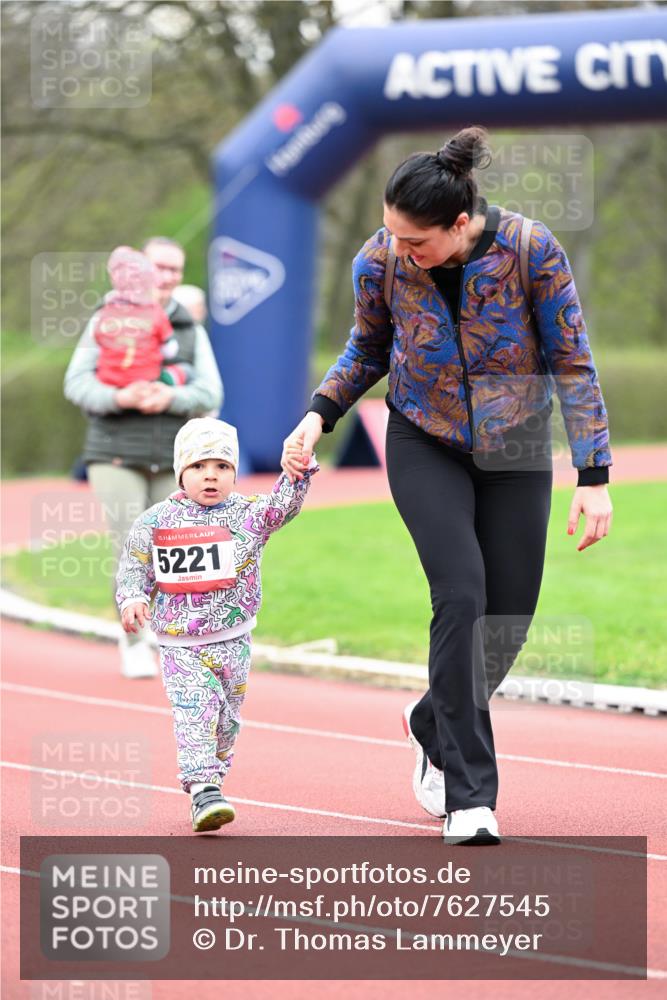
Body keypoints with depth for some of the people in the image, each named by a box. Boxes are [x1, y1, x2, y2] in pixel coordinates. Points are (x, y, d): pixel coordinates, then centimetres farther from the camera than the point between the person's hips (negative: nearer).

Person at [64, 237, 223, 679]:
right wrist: (120, 397, -21)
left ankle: (139, 626, 31)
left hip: (170, 460, 3)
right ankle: (136, 645, 2)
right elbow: (77, 382, -3)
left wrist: (171, 397, -19)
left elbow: (210, 394, 1)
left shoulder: (192, 330, 10)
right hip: (116, 456, -3)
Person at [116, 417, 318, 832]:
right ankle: (204, 789, -20)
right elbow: (134, 567, 6)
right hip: (180, 644, -2)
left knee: (227, 720, 11)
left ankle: (210, 779, 29)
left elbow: (285, 504, -16)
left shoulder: (249, 514, -2)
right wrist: (132, 599, -12)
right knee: (194, 714, -16)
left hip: (232, 641, 2)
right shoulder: (155, 522, -1)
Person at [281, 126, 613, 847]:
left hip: (515, 449, 1)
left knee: (509, 617, 4)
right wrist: (319, 415, -10)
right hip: (426, 445, -1)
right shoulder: (380, 261, -17)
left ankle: (434, 725, 35)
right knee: (461, 594, -18)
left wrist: (593, 477, -14)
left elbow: (572, 362, -12)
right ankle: (468, 796, -13)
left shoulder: (531, 250, -22)